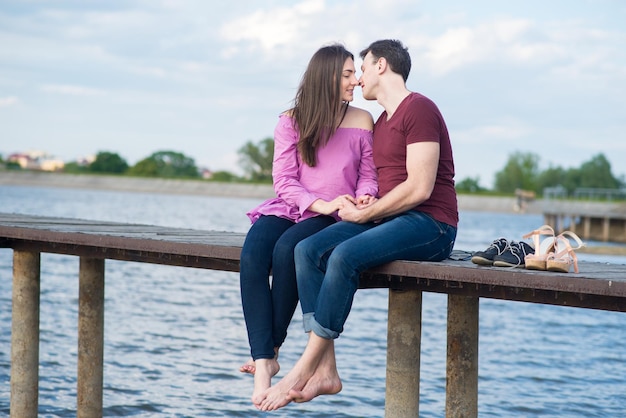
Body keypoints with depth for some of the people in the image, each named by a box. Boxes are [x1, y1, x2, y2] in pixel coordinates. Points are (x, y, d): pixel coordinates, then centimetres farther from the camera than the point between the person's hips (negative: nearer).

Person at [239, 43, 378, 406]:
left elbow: (368, 173, 8)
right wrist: (320, 204, -16)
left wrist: (364, 197, -15)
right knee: (252, 256, -30)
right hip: (288, 208, 2)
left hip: (332, 217, -1)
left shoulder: (362, 121, 7)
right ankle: (264, 362, -32)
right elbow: (283, 179, -1)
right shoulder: (292, 121, 5)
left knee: (286, 248, -34)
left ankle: (272, 351, -20)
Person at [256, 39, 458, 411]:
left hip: (431, 225, -9)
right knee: (308, 250, -13)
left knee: (345, 256, -32)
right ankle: (326, 370, -20)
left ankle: (303, 371, -25)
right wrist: (361, 206, 1)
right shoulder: (381, 123, 22)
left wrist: (365, 214, -11)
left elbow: (419, 188, -17)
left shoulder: (419, 109, -9)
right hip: (390, 218, 9)